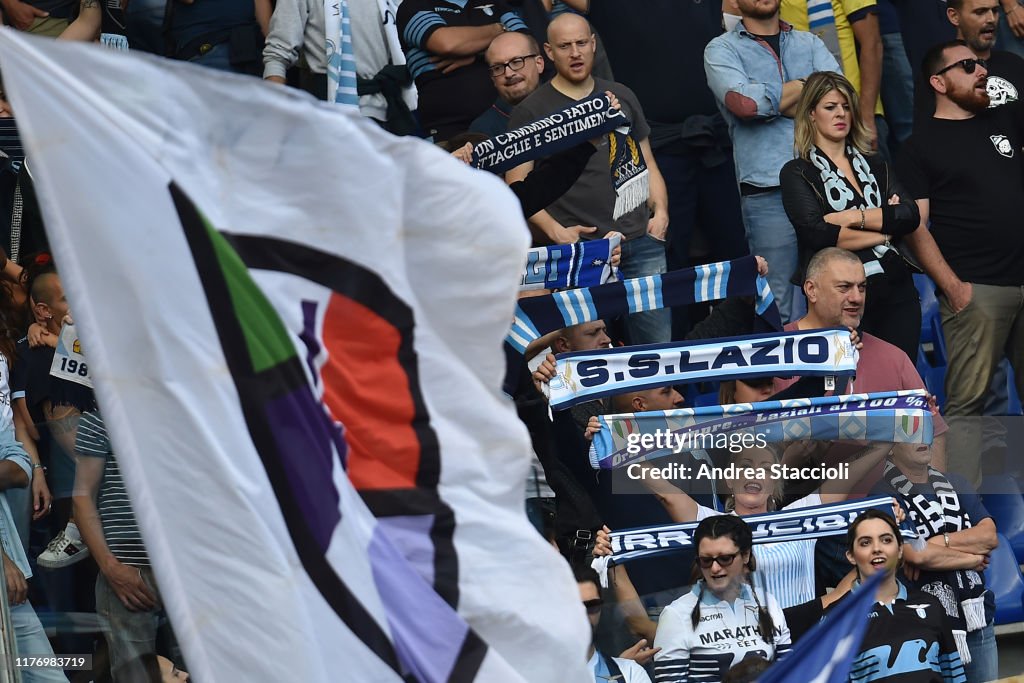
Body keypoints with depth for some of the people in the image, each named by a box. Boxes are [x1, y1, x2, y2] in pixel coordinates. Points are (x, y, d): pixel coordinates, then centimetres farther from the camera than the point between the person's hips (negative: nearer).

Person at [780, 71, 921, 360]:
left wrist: (855, 217, -9)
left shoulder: (874, 165, 18)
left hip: (895, 292, 4)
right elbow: (818, 234, -11)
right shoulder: (796, 173, 4)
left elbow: (910, 215, 2)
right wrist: (884, 229, -3)